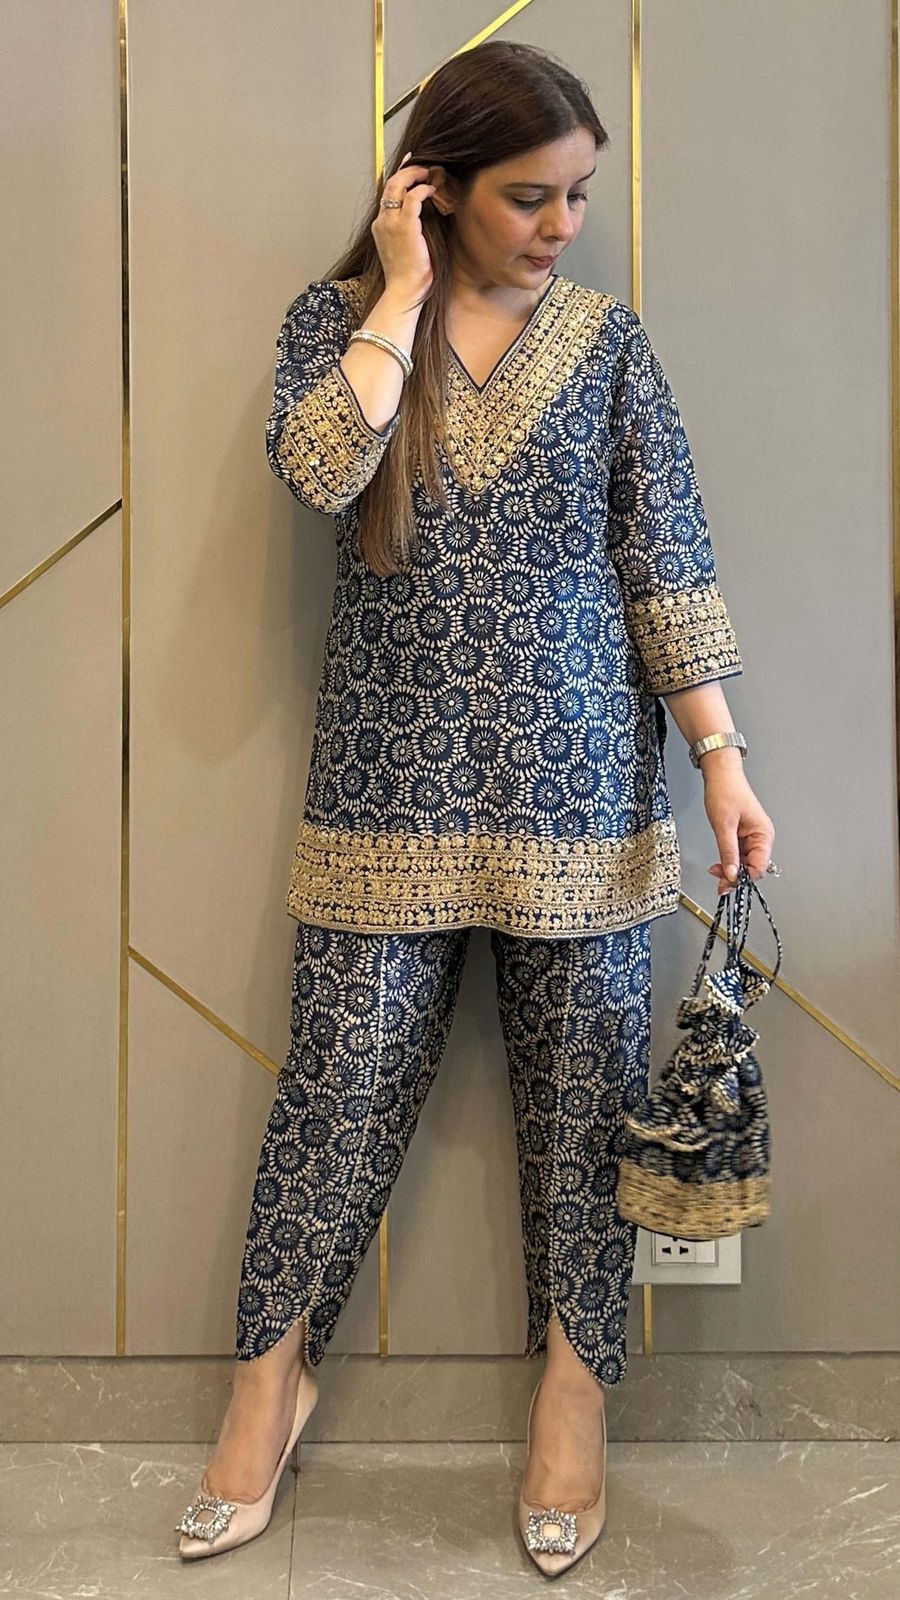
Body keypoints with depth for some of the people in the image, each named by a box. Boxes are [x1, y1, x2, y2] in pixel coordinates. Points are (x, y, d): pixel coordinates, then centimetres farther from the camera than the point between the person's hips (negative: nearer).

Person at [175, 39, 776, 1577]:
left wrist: (721, 754, -2)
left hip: (578, 785, 1)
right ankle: (273, 1369, 25)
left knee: (583, 1087, 6)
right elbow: (317, 467, -16)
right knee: (343, 1079, 3)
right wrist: (402, 292, -9)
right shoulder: (337, 316, 5)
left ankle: (574, 1382, 25)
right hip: (394, 783, 0)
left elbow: (669, 560, 3)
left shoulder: (607, 338, 6)